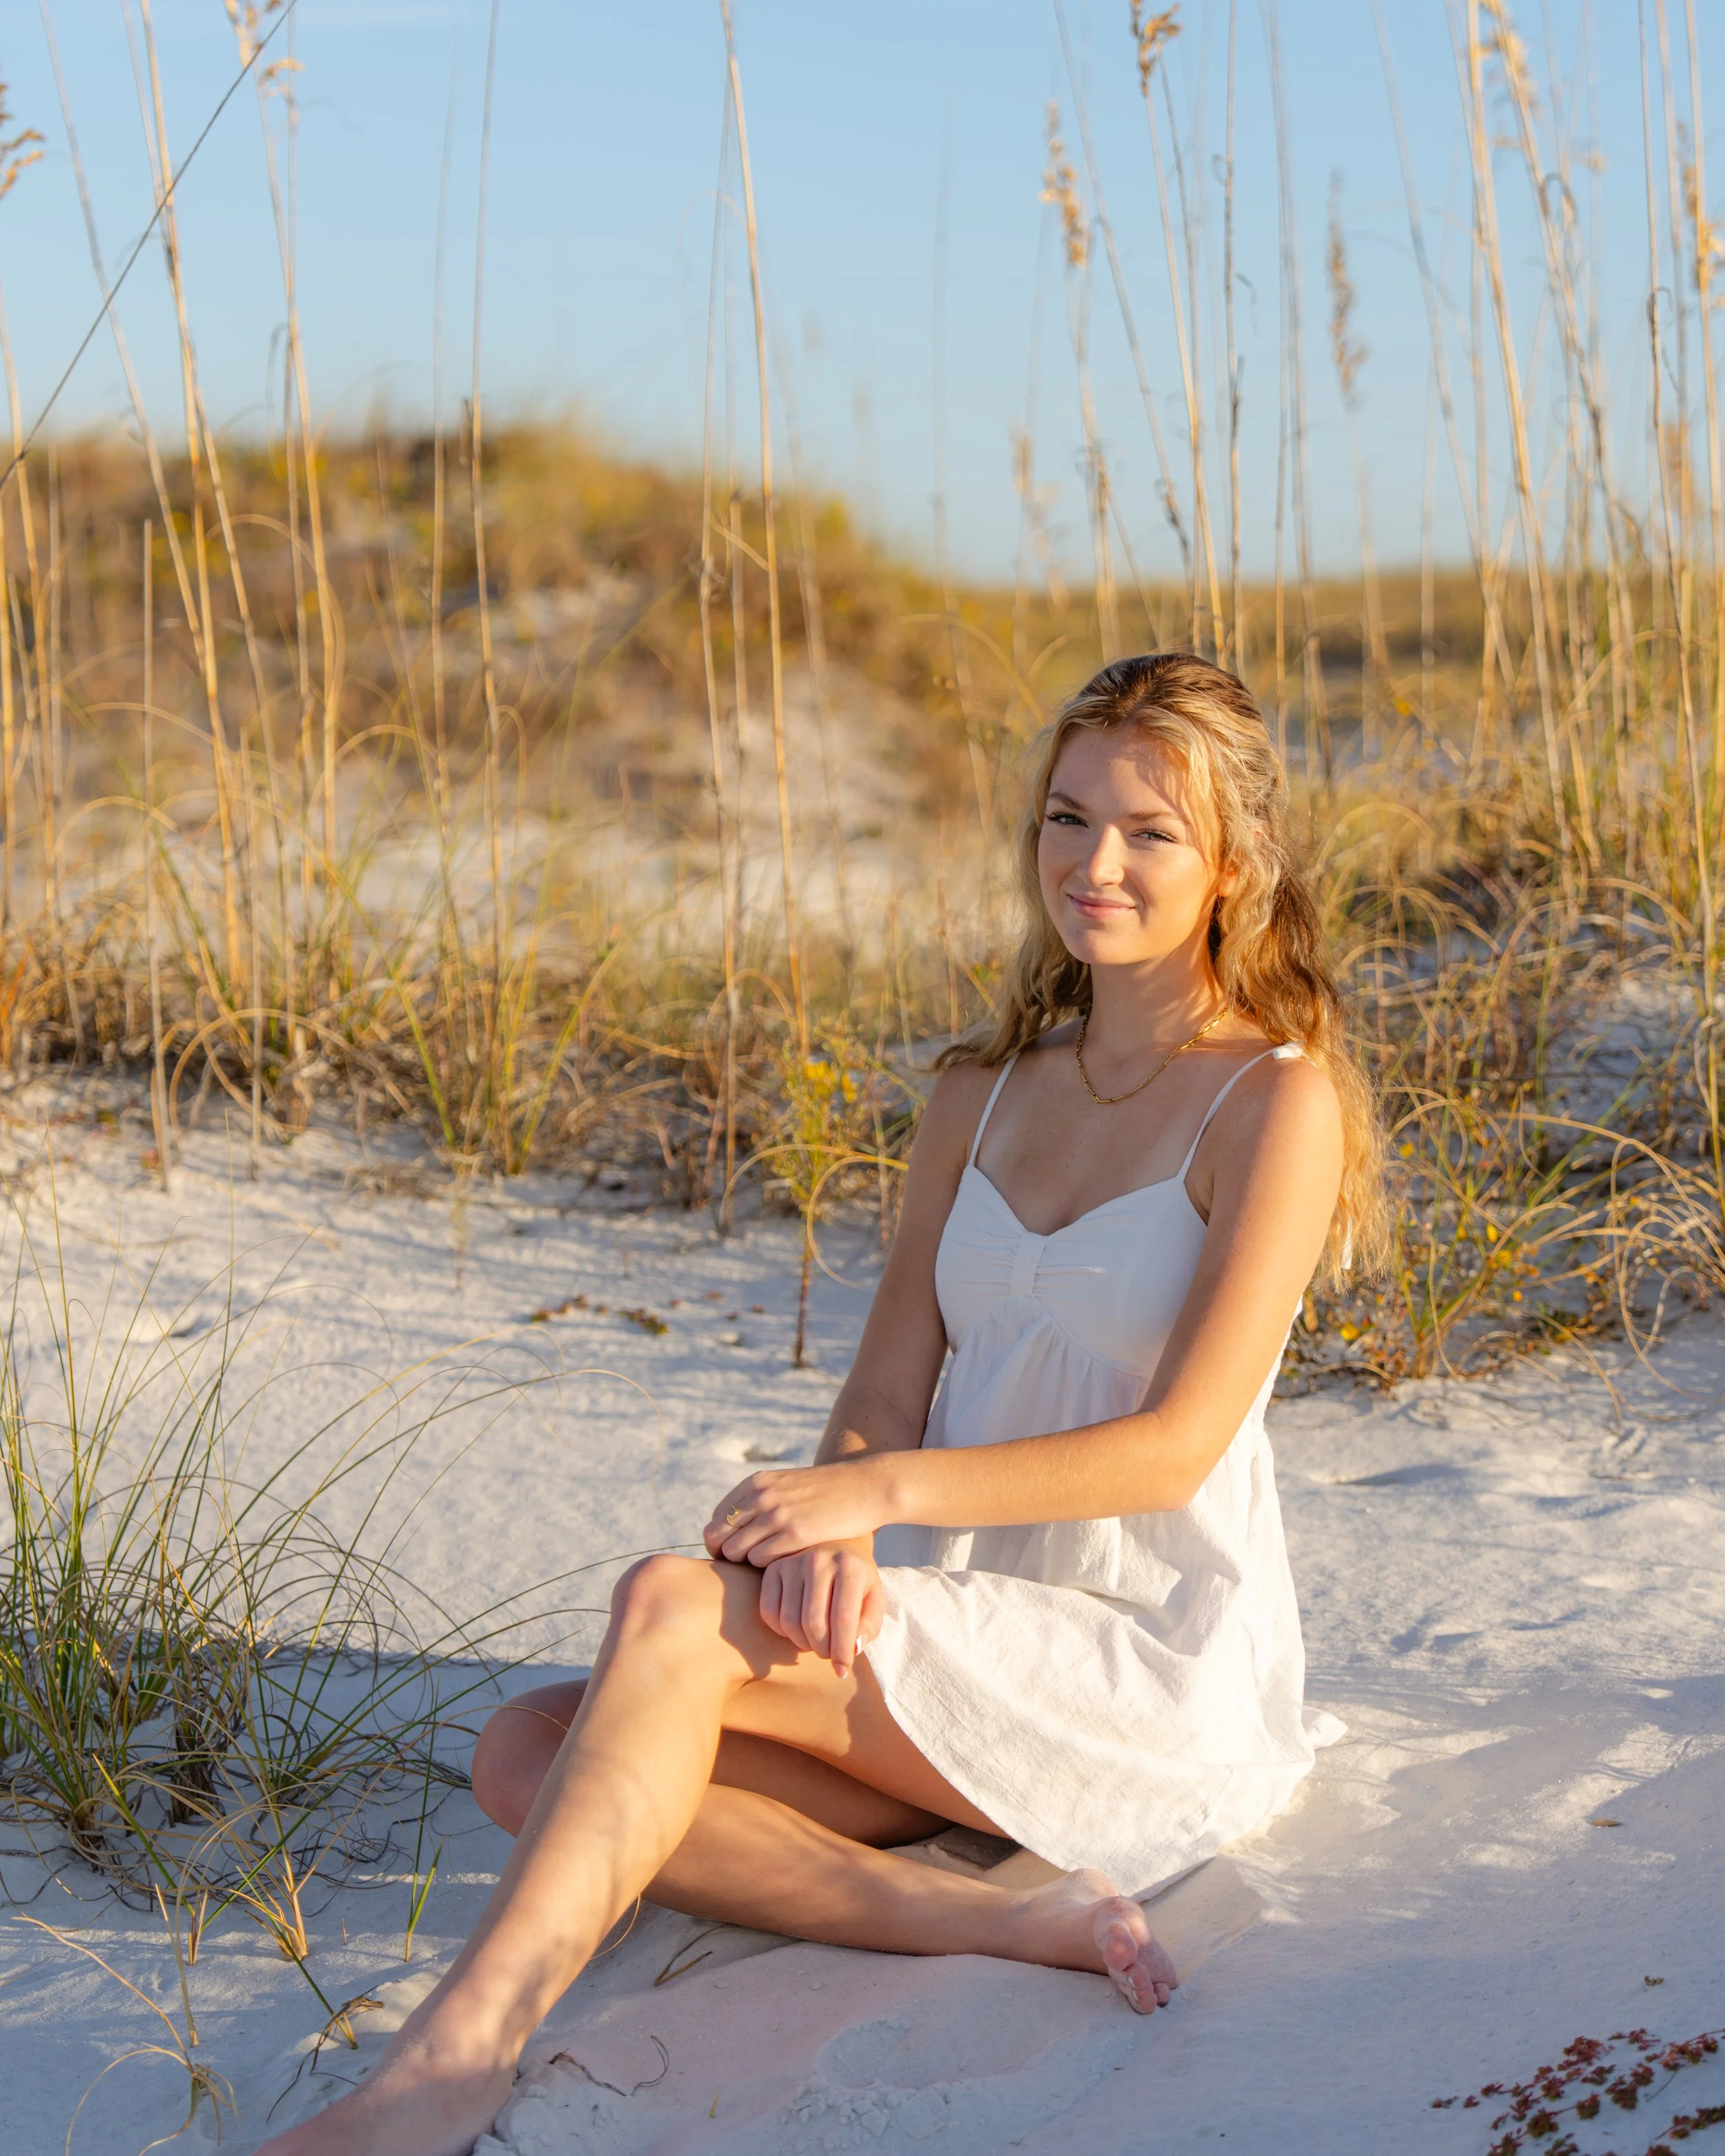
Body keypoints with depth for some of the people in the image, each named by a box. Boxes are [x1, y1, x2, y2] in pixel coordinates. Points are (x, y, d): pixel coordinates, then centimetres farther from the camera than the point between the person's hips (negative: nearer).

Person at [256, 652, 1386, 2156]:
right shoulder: (983, 1093, 12)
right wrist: (832, 1540, -17)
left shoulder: (1279, 1101, -8)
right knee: (528, 1756, -14)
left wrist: (880, 1488, -24)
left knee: (675, 1607, -28)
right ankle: (1008, 1925, -24)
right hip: (977, 1657, 7)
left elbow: (1179, 1440, -15)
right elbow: (887, 1386, 5)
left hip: (1157, 1671, -7)